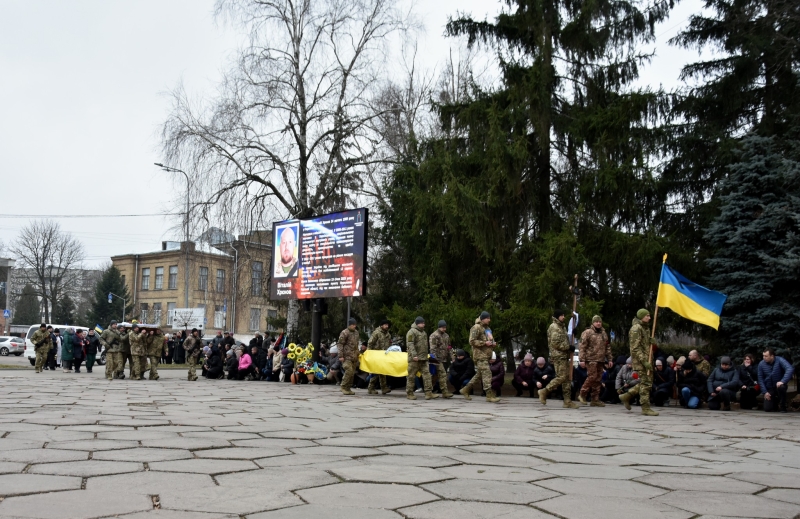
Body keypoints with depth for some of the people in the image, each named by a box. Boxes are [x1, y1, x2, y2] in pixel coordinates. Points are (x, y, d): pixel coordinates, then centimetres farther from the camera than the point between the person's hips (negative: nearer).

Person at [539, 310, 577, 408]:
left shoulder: (562, 326, 21)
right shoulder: (554, 327, -11)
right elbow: (555, 343, -18)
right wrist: (568, 347, -14)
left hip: (564, 356, 10)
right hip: (558, 356, -10)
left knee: (566, 378, 6)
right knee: (561, 377, -14)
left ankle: (568, 401, 7)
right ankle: (544, 391, -4)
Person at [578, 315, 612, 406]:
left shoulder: (604, 333, 17)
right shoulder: (587, 332, -5)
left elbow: (608, 347, 23)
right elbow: (582, 346, -9)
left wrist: (609, 359, 18)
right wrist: (582, 359, -14)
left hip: (601, 360, 7)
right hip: (591, 359, -7)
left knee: (598, 379, 6)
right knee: (592, 377, -13)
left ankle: (595, 399, 11)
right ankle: (582, 394, 3)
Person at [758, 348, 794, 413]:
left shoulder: (780, 360, -17)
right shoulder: (761, 364, -6)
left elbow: (790, 369, -33)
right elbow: (760, 379, -1)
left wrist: (783, 381, -42)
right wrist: (765, 392, -8)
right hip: (769, 389, 3)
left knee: (781, 387, -39)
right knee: (767, 409, -9)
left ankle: (783, 406, -13)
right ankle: (776, 401, 29)